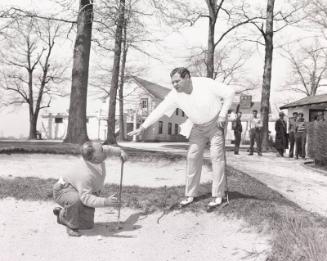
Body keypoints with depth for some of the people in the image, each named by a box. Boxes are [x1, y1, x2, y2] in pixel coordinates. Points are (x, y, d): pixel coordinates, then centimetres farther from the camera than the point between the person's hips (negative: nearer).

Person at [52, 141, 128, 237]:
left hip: (84, 192, 8)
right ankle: (72, 226, -15)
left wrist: (120, 151, -4)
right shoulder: (86, 175, -41)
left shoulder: (93, 155, -19)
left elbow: (107, 150, 5)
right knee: (75, 199, -44)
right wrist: (105, 202, -52)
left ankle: (63, 214, 29)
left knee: (88, 225, 6)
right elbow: (86, 198, -43)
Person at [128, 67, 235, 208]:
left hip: (215, 123, -4)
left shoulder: (206, 84, -27)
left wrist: (223, 114, -20)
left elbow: (229, 92, -20)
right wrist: (142, 127, -20)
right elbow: (159, 110, -16)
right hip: (197, 127, 4)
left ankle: (217, 195, -1)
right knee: (192, 157, 0)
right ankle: (190, 195, 8)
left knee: (216, 156, -8)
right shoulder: (175, 94, -17)